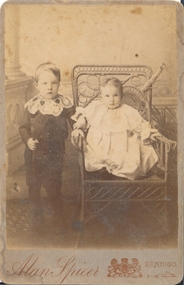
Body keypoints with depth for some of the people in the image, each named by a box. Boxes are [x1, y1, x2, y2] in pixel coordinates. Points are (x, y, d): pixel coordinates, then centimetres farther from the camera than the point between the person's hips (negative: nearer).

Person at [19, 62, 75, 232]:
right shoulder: (32, 105, -7)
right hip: (35, 153, 1)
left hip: (55, 153, -1)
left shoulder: (64, 104, -7)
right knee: (33, 185, 14)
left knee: (53, 185, 10)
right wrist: (28, 140, -17)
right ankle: (37, 214, 37)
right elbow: (24, 127, -2)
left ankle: (58, 216, 36)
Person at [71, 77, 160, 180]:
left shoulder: (128, 112, 8)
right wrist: (78, 127, -2)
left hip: (121, 148, 0)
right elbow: (84, 117, 15)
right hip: (98, 147, 0)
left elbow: (139, 124, 11)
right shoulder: (95, 108, 10)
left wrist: (147, 133, -3)